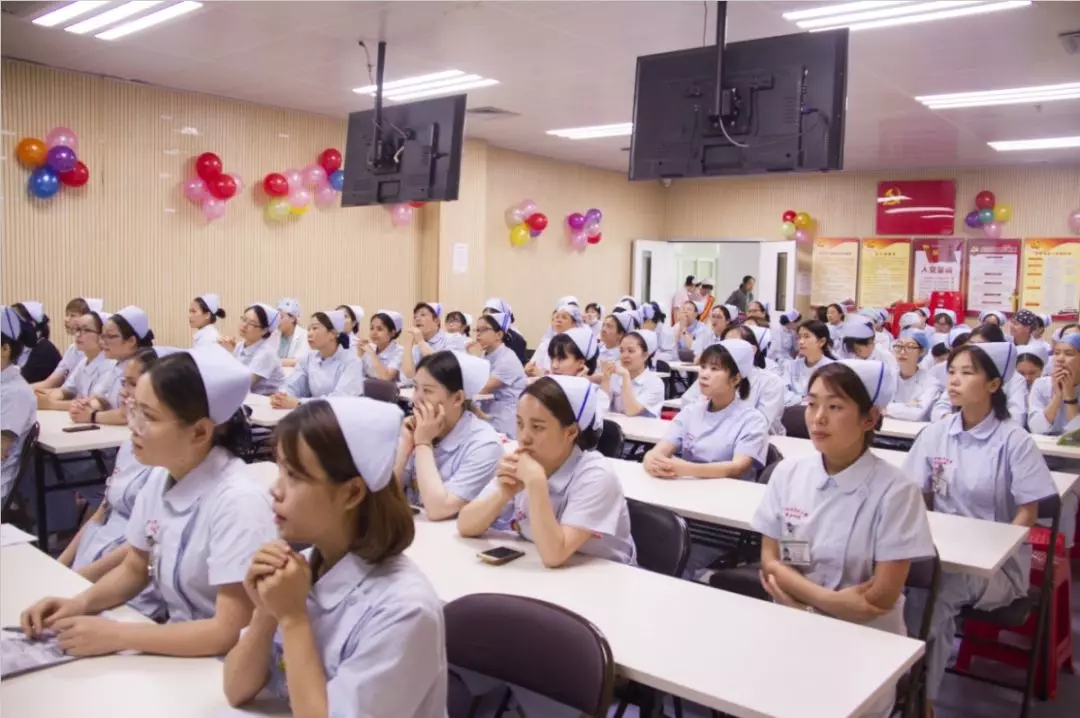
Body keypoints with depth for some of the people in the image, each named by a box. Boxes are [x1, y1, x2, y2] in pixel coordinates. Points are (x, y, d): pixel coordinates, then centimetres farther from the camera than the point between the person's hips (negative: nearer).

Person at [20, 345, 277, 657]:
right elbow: (133, 569, 12)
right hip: (177, 644, 6)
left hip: (224, 665, -6)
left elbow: (231, 632, -24)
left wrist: (116, 636, -21)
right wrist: (80, 603, -6)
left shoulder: (237, 502, -25)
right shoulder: (160, 477, -2)